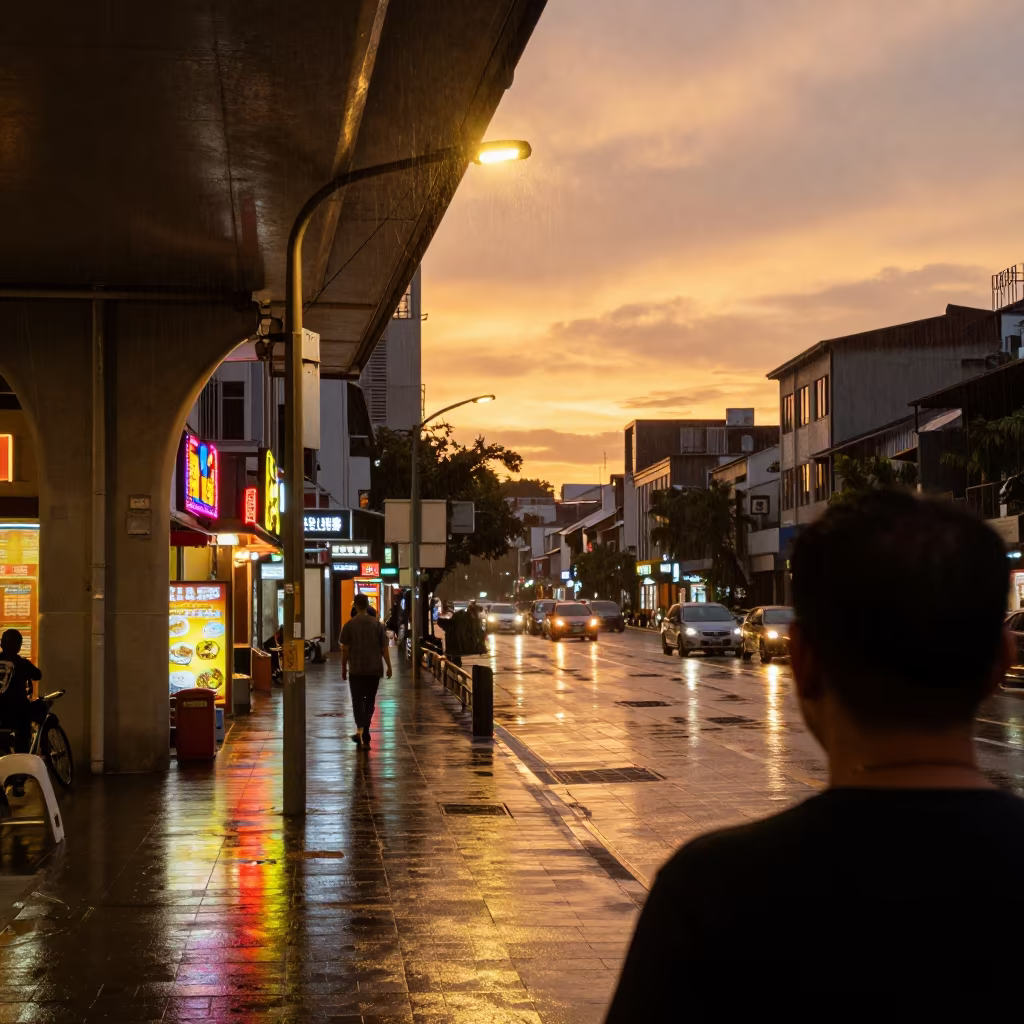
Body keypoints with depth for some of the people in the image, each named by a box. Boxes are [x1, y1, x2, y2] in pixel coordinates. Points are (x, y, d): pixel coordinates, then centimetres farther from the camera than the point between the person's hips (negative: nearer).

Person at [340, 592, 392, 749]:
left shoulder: (349, 625, -5)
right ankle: (365, 735, 14)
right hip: (374, 669, 2)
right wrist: (389, 667, 7)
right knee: (369, 701, 11)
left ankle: (360, 728, -18)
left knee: (357, 700, 3)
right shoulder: (377, 624, 0)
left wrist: (343, 668, 7)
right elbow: (384, 648, 0)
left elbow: (345, 649, -3)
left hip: (356, 670, -2)